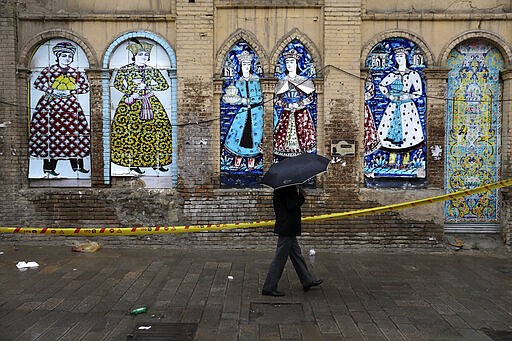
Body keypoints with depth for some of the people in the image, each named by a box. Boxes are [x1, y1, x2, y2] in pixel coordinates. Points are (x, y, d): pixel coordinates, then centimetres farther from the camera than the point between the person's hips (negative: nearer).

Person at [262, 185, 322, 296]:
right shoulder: (284, 189, -20)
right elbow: (290, 206, -24)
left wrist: (299, 195, 5)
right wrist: (302, 196, -13)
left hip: (289, 229, 11)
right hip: (286, 228, -11)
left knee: (296, 255, 19)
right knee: (280, 258, -2)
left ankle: (307, 281, 33)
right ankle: (269, 288, 8)